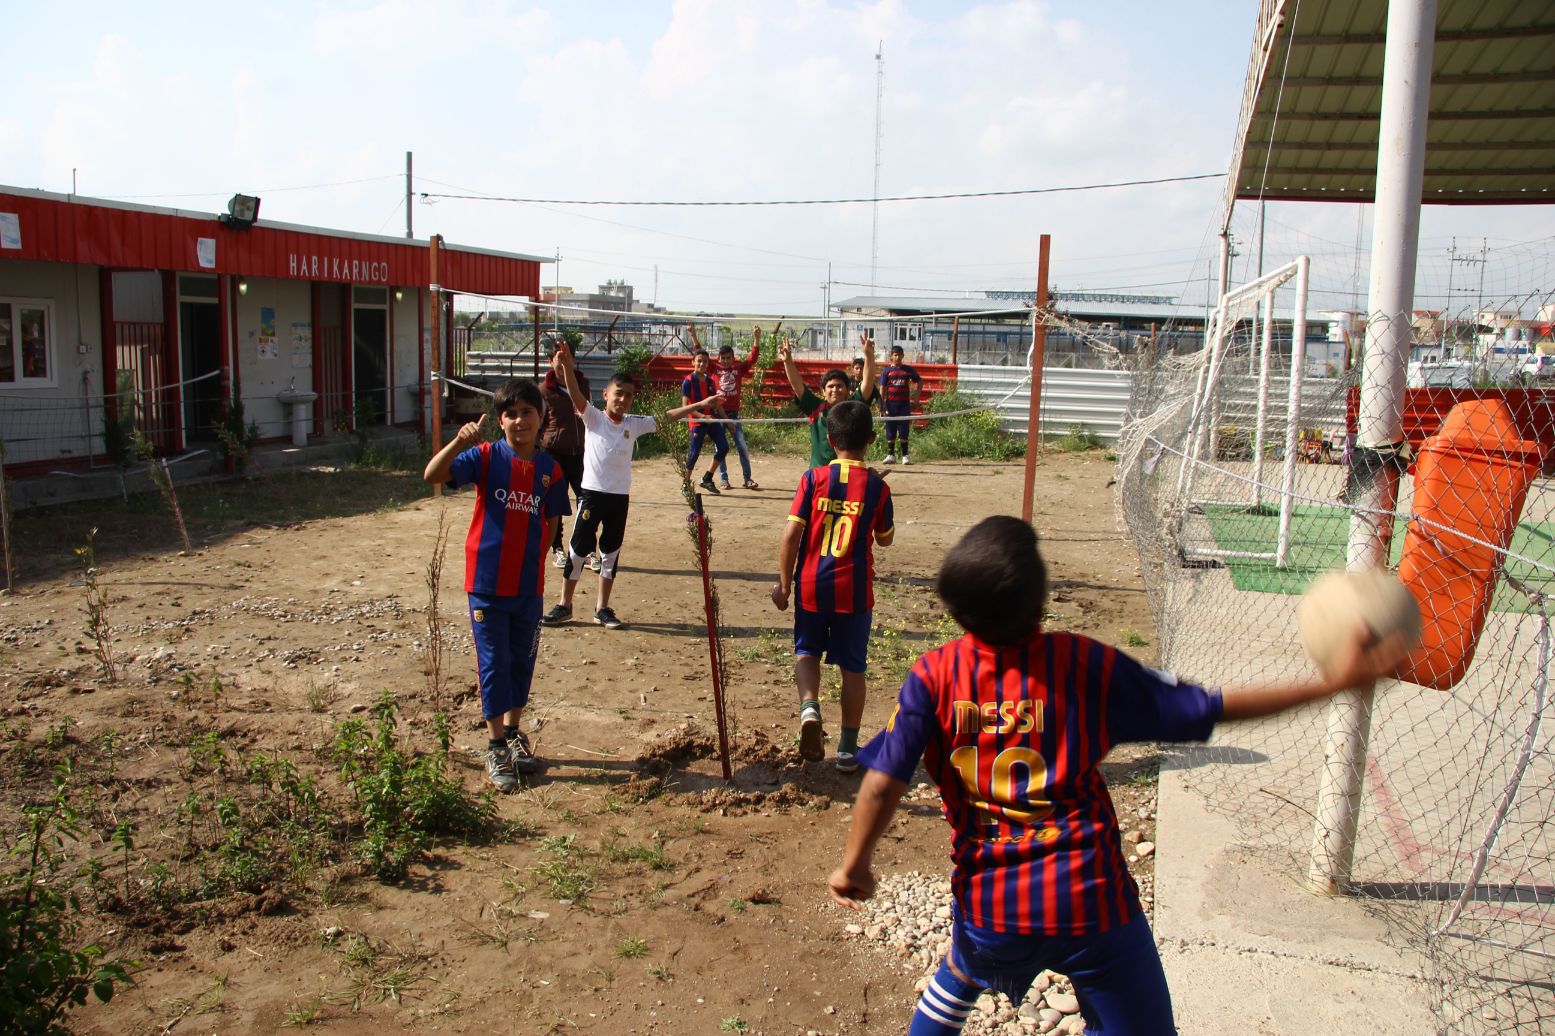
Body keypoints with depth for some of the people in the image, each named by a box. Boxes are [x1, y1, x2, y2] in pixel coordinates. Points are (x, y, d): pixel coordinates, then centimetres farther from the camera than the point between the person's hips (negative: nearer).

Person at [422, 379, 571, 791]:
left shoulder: (550, 469, 1)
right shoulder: (485, 456, -8)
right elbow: (432, 475, -22)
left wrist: (532, 557, 5)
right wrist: (459, 441, -37)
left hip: (529, 586, 3)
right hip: (488, 584, -3)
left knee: (522, 661, 15)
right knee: (494, 663, 4)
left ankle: (513, 733, 34)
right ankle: (495, 747, 17)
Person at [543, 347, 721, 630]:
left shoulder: (634, 424, 6)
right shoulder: (593, 418, -4)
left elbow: (666, 416, 7)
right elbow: (576, 395, -19)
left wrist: (700, 405, 1)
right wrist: (567, 366, -36)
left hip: (620, 497, 4)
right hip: (592, 493, -4)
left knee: (611, 553, 10)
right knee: (578, 549, 3)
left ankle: (603, 607, 20)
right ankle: (564, 605, 14)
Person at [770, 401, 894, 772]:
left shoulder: (813, 478, -7)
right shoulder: (877, 487, -5)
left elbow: (791, 535, -10)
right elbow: (885, 539, 9)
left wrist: (783, 583, 1)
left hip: (811, 586, 0)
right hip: (854, 591, 0)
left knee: (807, 651, 20)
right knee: (852, 667, 11)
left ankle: (809, 707, -8)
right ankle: (848, 748, 17)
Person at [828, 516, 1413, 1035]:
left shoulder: (933, 676, -9)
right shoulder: (1083, 664, -9)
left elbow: (883, 782, -14)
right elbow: (1210, 709, -5)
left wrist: (854, 866, 2)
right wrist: (1331, 683, 0)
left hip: (988, 906, 2)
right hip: (1092, 902, -2)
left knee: (960, 977, 34)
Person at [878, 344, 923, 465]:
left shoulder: (908, 370, 7)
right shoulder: (886, 371, 3)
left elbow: (920, 382, 18)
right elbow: (882, 389, 1)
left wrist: (916, 395, 7)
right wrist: (882, 406, -6)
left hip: (905, 404, 1)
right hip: (891, 404, -1)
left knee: (904, 430, 0)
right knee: (890, 431, 2)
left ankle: (905, 455, 5)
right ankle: (891, 455, 9)